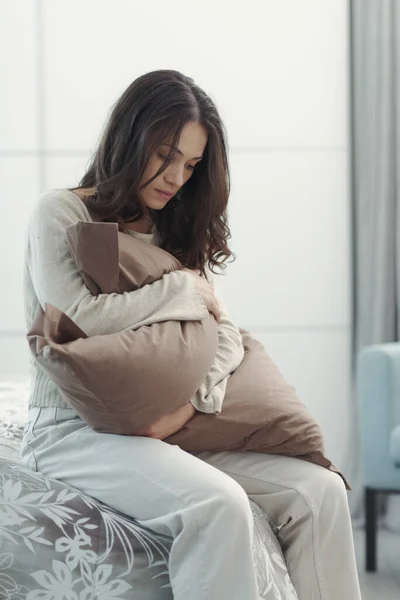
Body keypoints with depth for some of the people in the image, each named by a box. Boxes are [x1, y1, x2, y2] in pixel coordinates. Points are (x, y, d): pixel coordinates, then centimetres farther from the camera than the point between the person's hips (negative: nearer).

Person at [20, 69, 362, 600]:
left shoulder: (176, 233, 19)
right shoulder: (61, 213, -1)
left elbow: (223, 331, 9)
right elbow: (77, 318, -17)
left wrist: (191, 398, -13)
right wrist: (183, 288, -6)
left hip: (160, 428, 7)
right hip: (74, 431, -6)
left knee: (319, 489, -14)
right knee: (218, 503, -33)